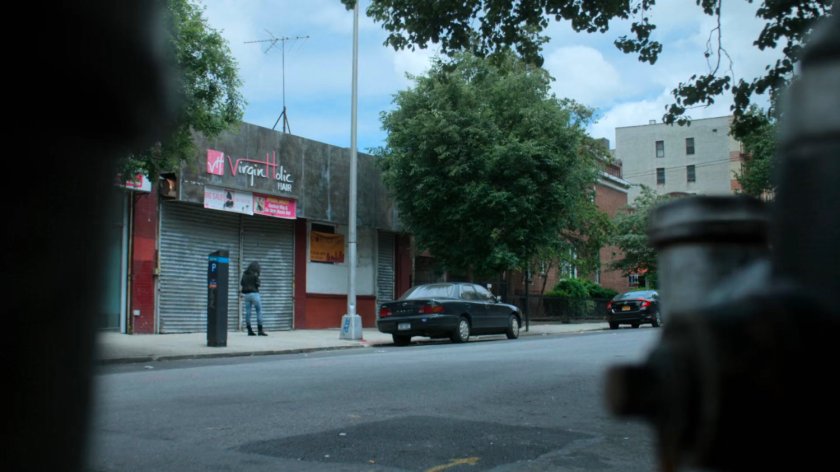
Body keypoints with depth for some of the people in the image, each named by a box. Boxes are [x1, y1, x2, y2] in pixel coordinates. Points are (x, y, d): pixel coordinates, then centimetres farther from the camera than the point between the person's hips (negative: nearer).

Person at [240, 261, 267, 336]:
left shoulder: (244, 274, 8)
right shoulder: (255, 274, -11)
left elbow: (241, 283, 14)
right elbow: (257, 284, -11)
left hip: (246, 294, 7)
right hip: (254, 293, -7)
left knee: (247, 312, 7)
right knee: (259, 311, -2)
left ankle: (249, 330, 7)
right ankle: (260, 330, -8)